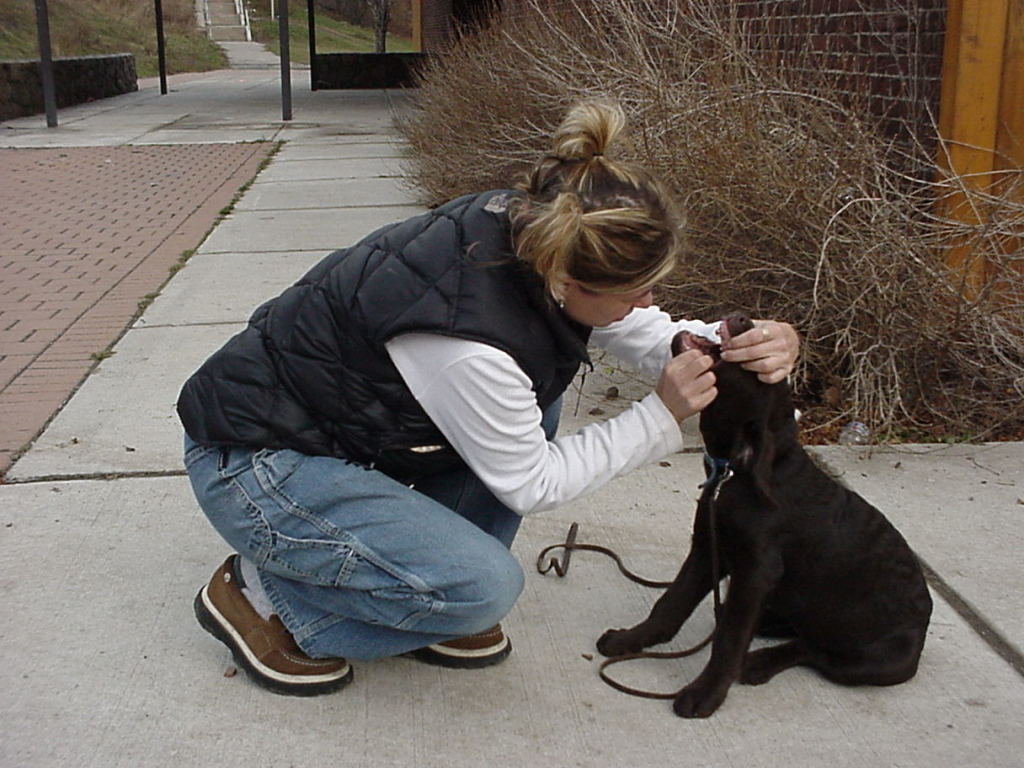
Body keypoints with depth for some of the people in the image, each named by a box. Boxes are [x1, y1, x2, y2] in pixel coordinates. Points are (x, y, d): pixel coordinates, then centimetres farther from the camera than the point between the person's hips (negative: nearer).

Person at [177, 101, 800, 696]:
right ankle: (262, 594, -1)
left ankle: (425, 599, 9)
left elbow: (646, 332, 4)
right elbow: (531, 484, -16)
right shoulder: (470, 342, -34)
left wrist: (739, 342, -14)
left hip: (341, 432, 9)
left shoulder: (527, 229, -11)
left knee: (534, 397, 2)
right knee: (486, 586, -21)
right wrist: (661, 416, -16)